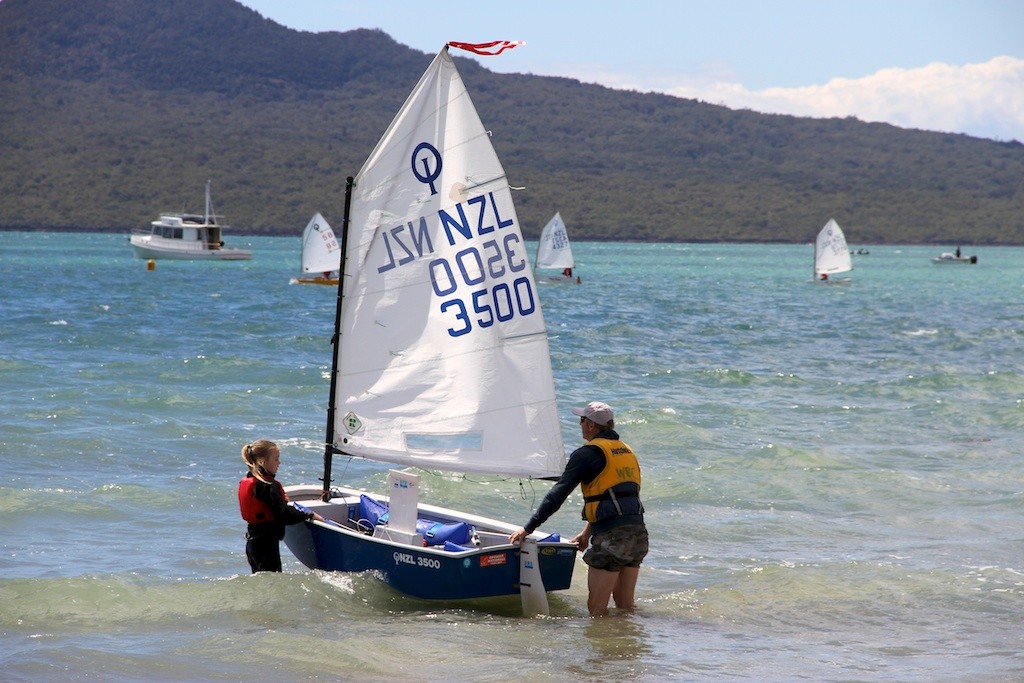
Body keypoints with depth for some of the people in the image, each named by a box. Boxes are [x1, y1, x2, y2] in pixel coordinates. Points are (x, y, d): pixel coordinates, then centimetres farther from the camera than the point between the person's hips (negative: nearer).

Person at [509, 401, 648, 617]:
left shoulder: (588, 453, -5)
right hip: (638, 533, 8)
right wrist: (588, 532, 30)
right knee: (625, 605, 15)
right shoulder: (626, 451, 19)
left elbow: (558, 494, -9)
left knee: (596, 609, -3)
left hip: (611, 537, -8)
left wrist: (528, 528, -7)